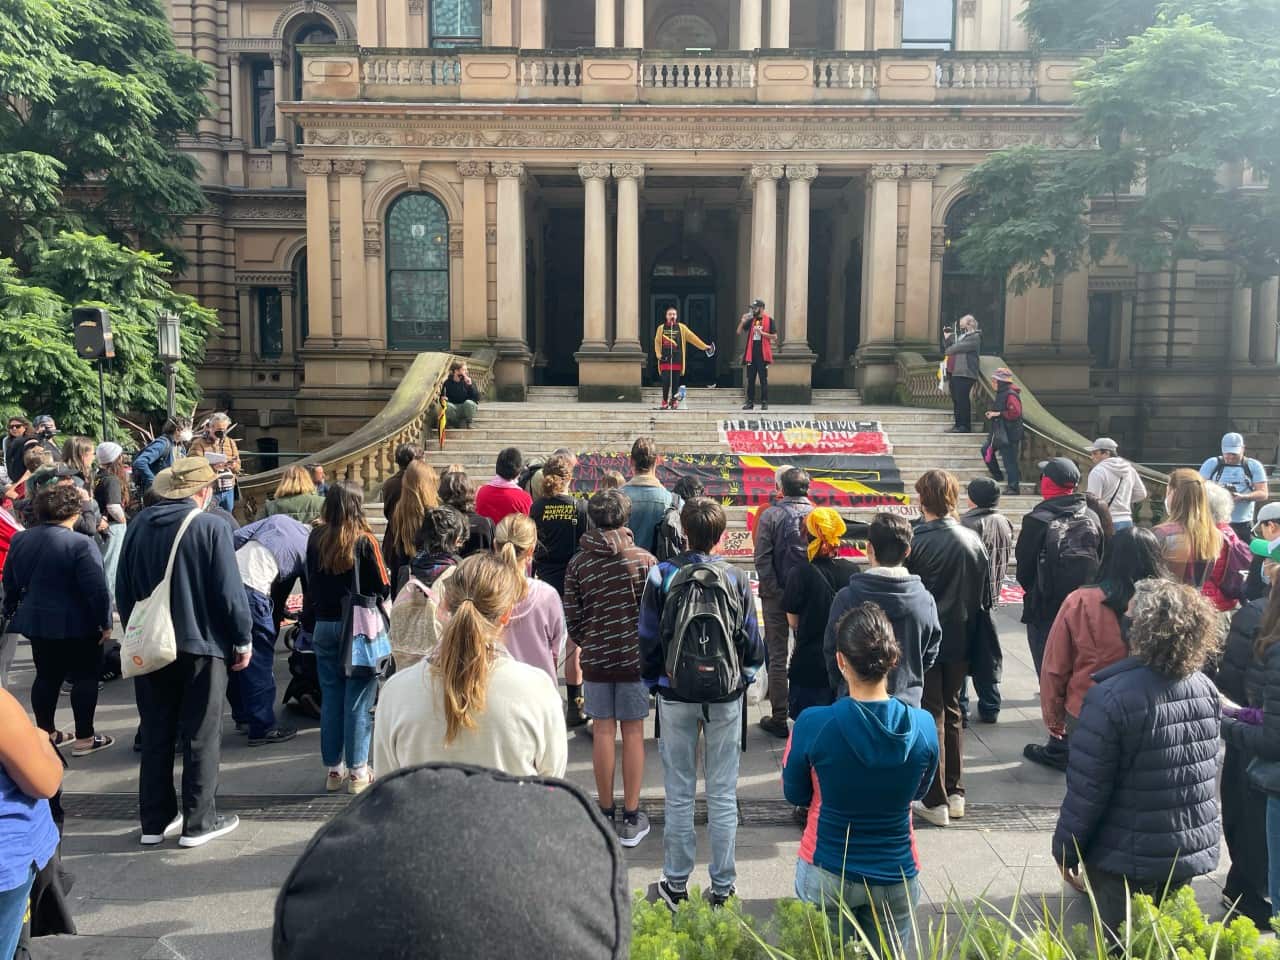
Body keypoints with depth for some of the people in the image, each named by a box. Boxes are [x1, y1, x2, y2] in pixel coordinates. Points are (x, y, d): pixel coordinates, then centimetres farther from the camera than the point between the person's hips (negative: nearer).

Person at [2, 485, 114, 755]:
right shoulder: (80, 544, -20)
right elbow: (97, 589, -21)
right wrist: (105, 623, -12)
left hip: (36, 621, 7)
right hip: (77, 624, -7)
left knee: (46, 677, 17)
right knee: (85, 677, 3)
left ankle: (46, 733, 25)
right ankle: (84, 738, 6)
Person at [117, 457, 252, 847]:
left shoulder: (139, 525, 2)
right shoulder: (211, 527, -14)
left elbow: (123, 589, 9)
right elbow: (229, 591, -15)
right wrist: (243, 640, -4)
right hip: (201, 644, -5)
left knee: (156, 735, 14)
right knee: (201, 736, 5)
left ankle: (156, 820, 21)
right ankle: (198, 822, 11)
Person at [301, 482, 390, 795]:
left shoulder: (316, 538, -2)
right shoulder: (364, 541, -12)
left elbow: (310, 584, 6)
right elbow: (382, 587, -9)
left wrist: (310, 624, 15)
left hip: (324, 626, 4)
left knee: (330, 698, 12)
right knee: (358, 700, 3)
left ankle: (333, 770, 20)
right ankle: (357, 772, 8)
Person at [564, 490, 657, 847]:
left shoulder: (578, 564, -3)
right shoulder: (645, 560, -8)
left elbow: (572, 619, -1)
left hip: (596, 658, 1)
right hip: (635, 657, -1)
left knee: (602, 731, 10)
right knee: (633, 731, 7)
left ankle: (606, 813, 19)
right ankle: (631, 819, 13)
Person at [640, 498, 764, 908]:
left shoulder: (662, 575, -9)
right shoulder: (736, 579, -6)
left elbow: (648, 639, -2)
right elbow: (752, 644, 1)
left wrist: (653, 681, 13)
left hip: (675, 697, 0)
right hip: (726, 697, 1)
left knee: (678, 793, 10)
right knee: (723, 793, 10)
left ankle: (676, 883, 20)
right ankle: (722, 886, 17)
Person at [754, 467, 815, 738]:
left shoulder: (770, 515, -10)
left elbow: (762, 560, -14)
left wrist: (774, 591, -9)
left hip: (777, 596, -2)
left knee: (777, 657, 7)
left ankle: (779, 718, 11)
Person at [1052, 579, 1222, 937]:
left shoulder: (1112, 697, -25)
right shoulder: (1206, 688, -5)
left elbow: (1086, 789, -19)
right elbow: (1207, 771, 7)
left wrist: (1065, 849, -6)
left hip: (1130, 859, -6)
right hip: (1194, 850, 6)